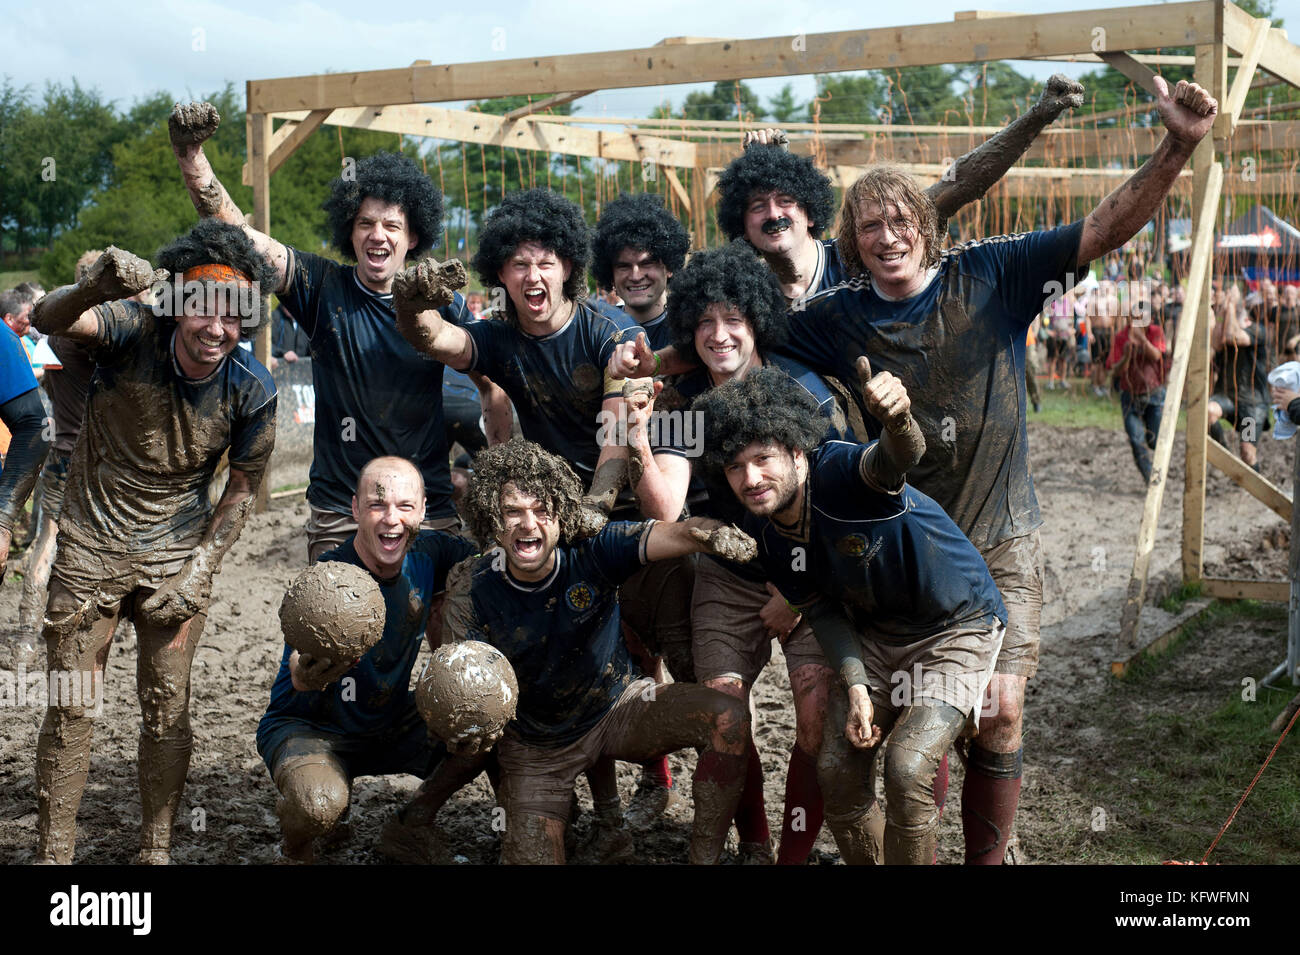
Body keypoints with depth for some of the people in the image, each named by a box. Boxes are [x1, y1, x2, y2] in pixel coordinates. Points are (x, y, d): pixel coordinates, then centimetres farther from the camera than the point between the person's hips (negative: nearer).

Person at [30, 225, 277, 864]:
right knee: (70, 708, 3)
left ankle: (156, 849, 20)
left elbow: (241, 490, 0)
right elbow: (49, 320, -38)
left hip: (177, 552, 1)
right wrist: (97, 287, -60)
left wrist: (200, 571, -8)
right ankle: (53, 853, 17)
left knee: (168, 707, 4)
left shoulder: (252, 391, -13)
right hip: (90, 546, -1)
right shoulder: (134, 335, -18)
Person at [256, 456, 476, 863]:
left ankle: (410, 827, 11)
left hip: (395, 724, 6)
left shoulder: (429, 552, -10)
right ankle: (295, 851, 2)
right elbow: (300, 673, -41)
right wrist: (308, 673, -66)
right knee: (319, 803, -36)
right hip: (311, 727, -5)